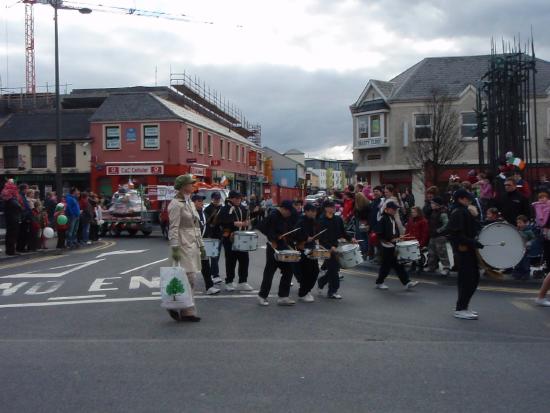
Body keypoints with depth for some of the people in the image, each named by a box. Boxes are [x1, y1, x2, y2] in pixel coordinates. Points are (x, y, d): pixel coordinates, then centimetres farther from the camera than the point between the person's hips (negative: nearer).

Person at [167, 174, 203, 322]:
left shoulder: (190, 203, 18)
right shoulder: (176, 204, -10)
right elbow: (173, 228, -15)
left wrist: (201, 245, 20)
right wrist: (175, 248, -20)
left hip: (193, 245, 9)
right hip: (183, 245, -9)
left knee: (189, 280, 8)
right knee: (187, 279, -10)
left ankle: (187, 312, 14)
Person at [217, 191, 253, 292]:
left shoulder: (242, 208, 14)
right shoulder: (225, 209, -6)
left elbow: (247, 219, 27)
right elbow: (221, 221, -17)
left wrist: (246, 222, 4)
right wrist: (234, 223, -24)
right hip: (230, 238, -6)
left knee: (244, 259, 4)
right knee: (231, 261, 1)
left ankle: (243, 282, 13)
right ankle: (229, 282, 12)